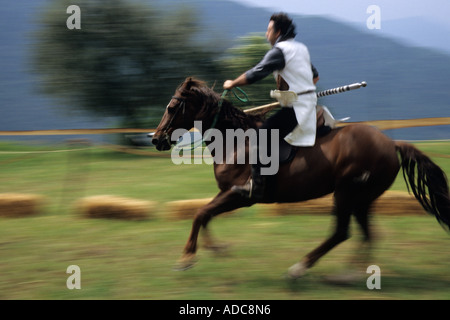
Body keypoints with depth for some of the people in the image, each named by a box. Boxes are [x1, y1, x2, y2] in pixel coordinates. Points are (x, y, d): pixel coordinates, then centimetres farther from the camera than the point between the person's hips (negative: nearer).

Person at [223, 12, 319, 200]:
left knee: (262, 134, -16)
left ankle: (256, 186, -24)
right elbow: (315, 76, 29)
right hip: (309, 103, 10)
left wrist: (232, 84, -3)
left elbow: (256, 74, -15)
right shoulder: (302, 49, 17)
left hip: (297, 107, -10)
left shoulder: (279, 50, -11)